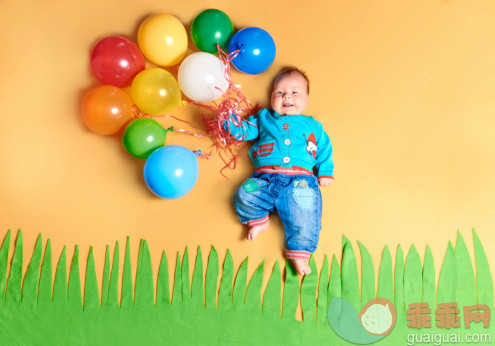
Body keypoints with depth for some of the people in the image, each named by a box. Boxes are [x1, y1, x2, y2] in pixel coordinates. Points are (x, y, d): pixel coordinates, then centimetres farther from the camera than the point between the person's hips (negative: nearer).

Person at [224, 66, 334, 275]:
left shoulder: (313, 126, 23)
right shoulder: (264, 118, 25)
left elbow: (324, 149, 21)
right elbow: (244, 130, 21)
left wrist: (325, 172, 8)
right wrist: (230, 120, 2)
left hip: (301, 180, -1)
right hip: (265, 179, 1)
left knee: (304, 217, -18)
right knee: (244, 196, -22)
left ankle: (299, 252, 1)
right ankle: (258, 219, 6)